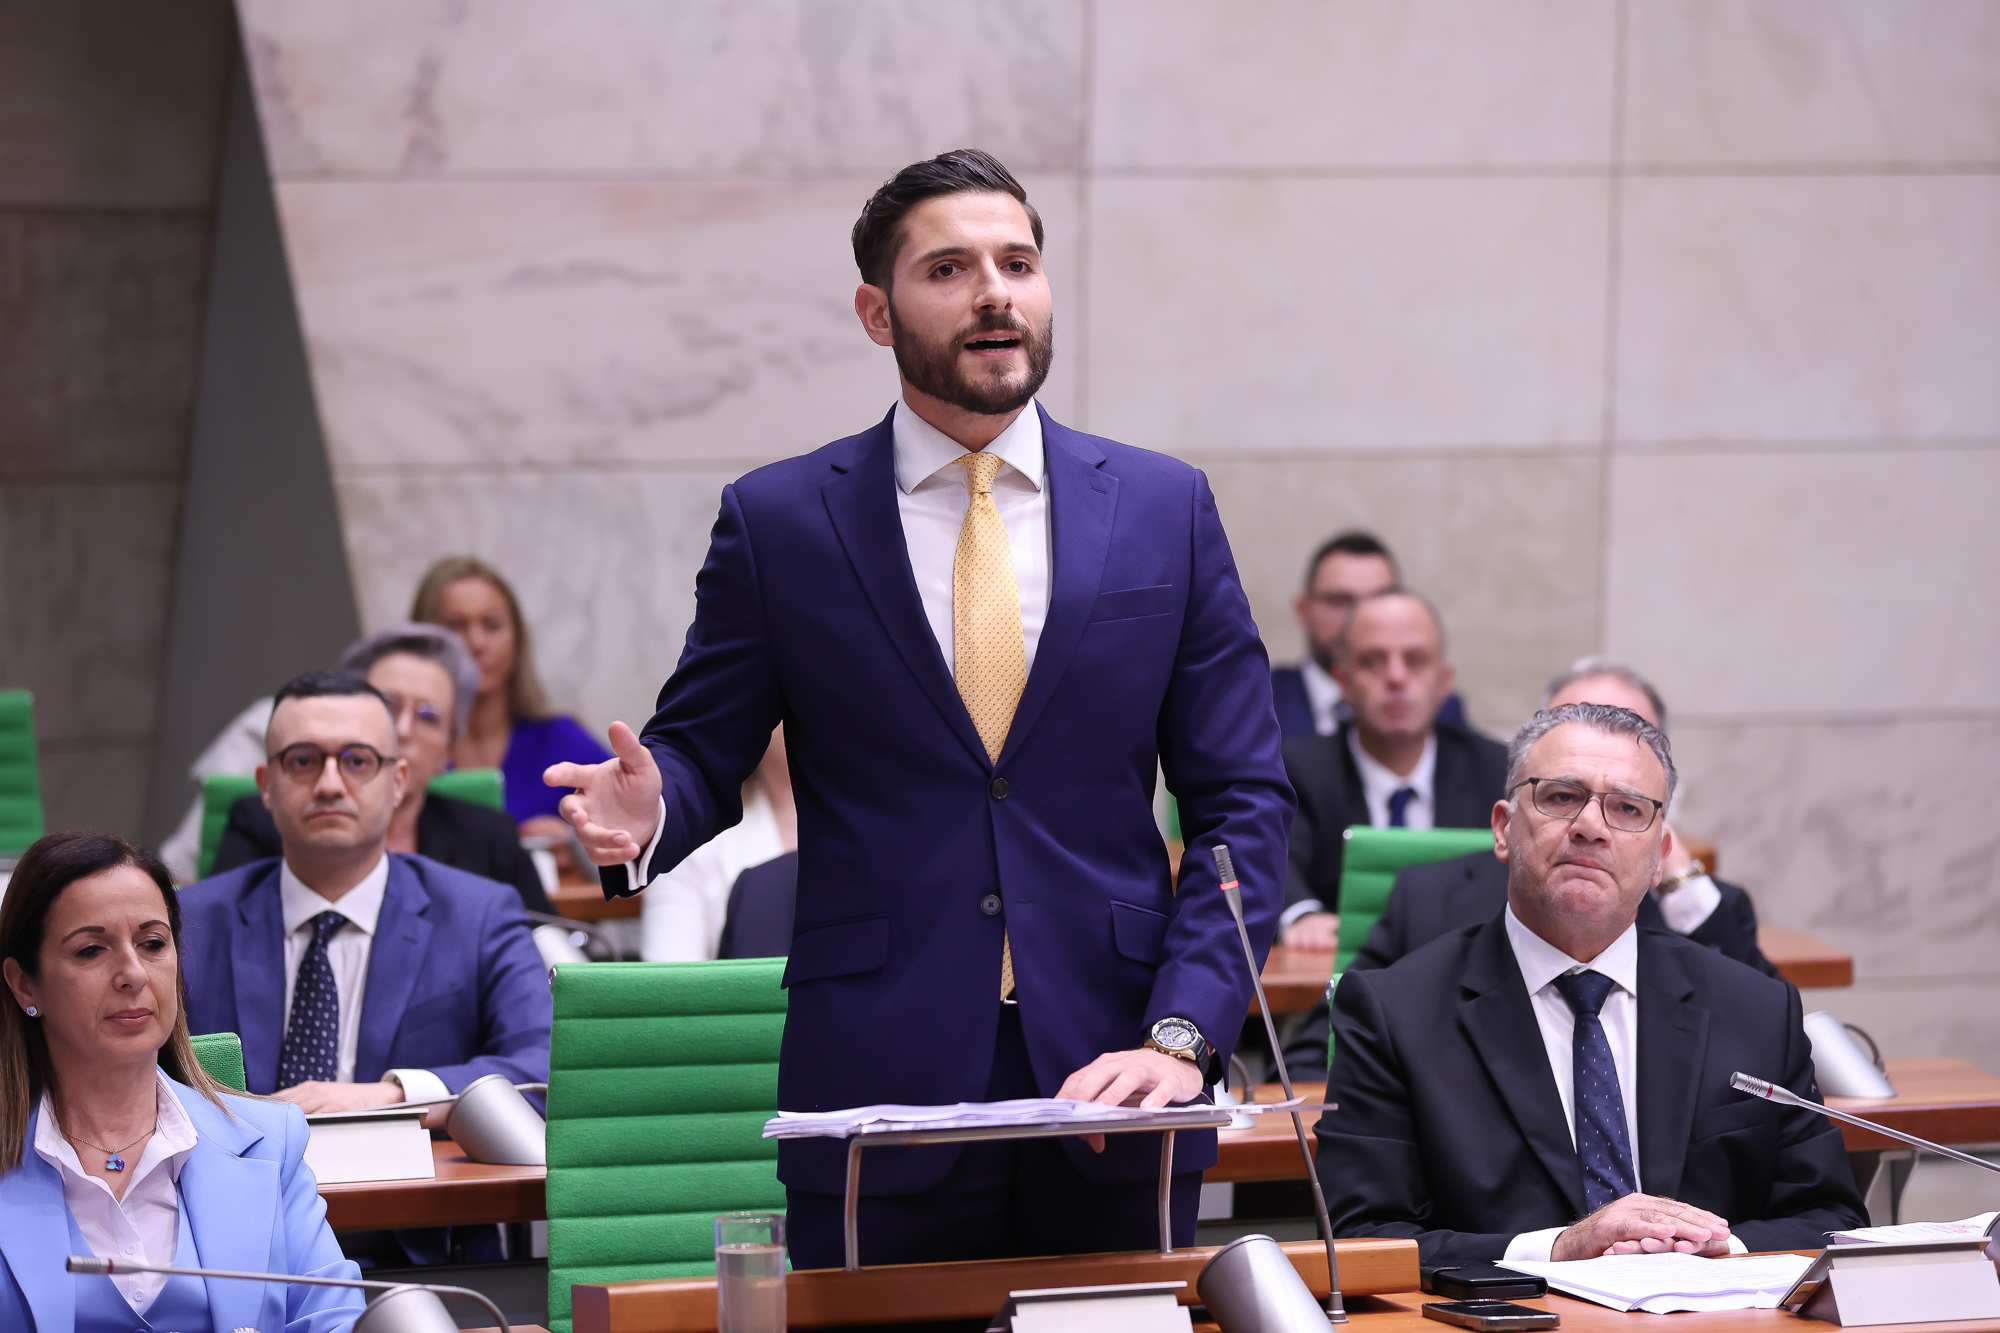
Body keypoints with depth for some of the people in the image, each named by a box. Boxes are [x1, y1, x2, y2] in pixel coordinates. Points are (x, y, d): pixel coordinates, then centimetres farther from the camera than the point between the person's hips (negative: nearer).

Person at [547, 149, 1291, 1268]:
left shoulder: (1166, 508, 6)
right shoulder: (778, 521, 3)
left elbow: (1243, 803, 5)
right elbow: (702, 755, 9)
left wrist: (1181, 1034, -8)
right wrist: (648, 815, -16)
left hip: (1114, 1093, 1)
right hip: (879, 1094, -1)